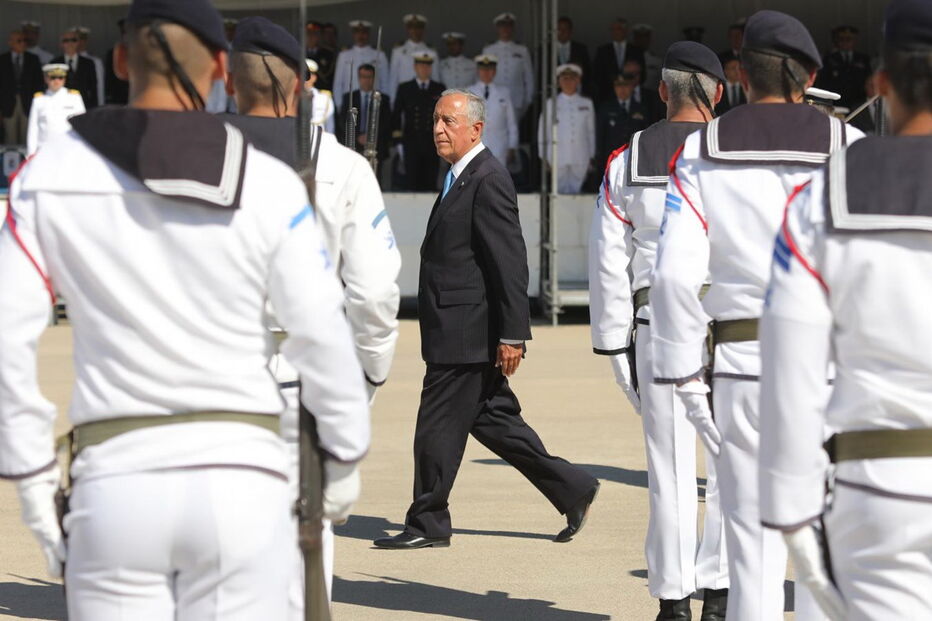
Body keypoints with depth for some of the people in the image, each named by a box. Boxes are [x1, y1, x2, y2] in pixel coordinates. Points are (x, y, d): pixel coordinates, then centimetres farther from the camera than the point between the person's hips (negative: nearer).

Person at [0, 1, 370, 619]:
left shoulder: (51, 176, 0)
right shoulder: (269, 185, -2)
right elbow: (325, 336, -1)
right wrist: (345, 455, 15)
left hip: (116, 479, 1)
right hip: (240, 476, 0)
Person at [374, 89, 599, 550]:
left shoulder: (488, 180, -15)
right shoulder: (459, 178, 17)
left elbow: (511, 262, -19)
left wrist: (512, 334, -21)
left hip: (464, 333, -10)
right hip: (463, 333, 10)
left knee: (439, 427, -3)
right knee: (491, 420, 14)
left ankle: (427, 524, 7)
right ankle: (571, 489, 20)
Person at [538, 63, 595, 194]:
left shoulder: (587, 103, 11)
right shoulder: (551, 103, 8)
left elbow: (591, 131, 12)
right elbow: (543, 131, 9)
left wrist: (591, 158, 10)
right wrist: (544, 158, 5)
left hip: (580, 159, 1)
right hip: (558, 158, -1)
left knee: (575, 191, -2)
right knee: (561, 192, -3)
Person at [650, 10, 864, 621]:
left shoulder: (701, 153, 2)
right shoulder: (851, 149, 0)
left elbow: (675, 272, -7)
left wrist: (685, 376, -2)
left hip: (742, 363, 1)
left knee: (753, 536, 6)